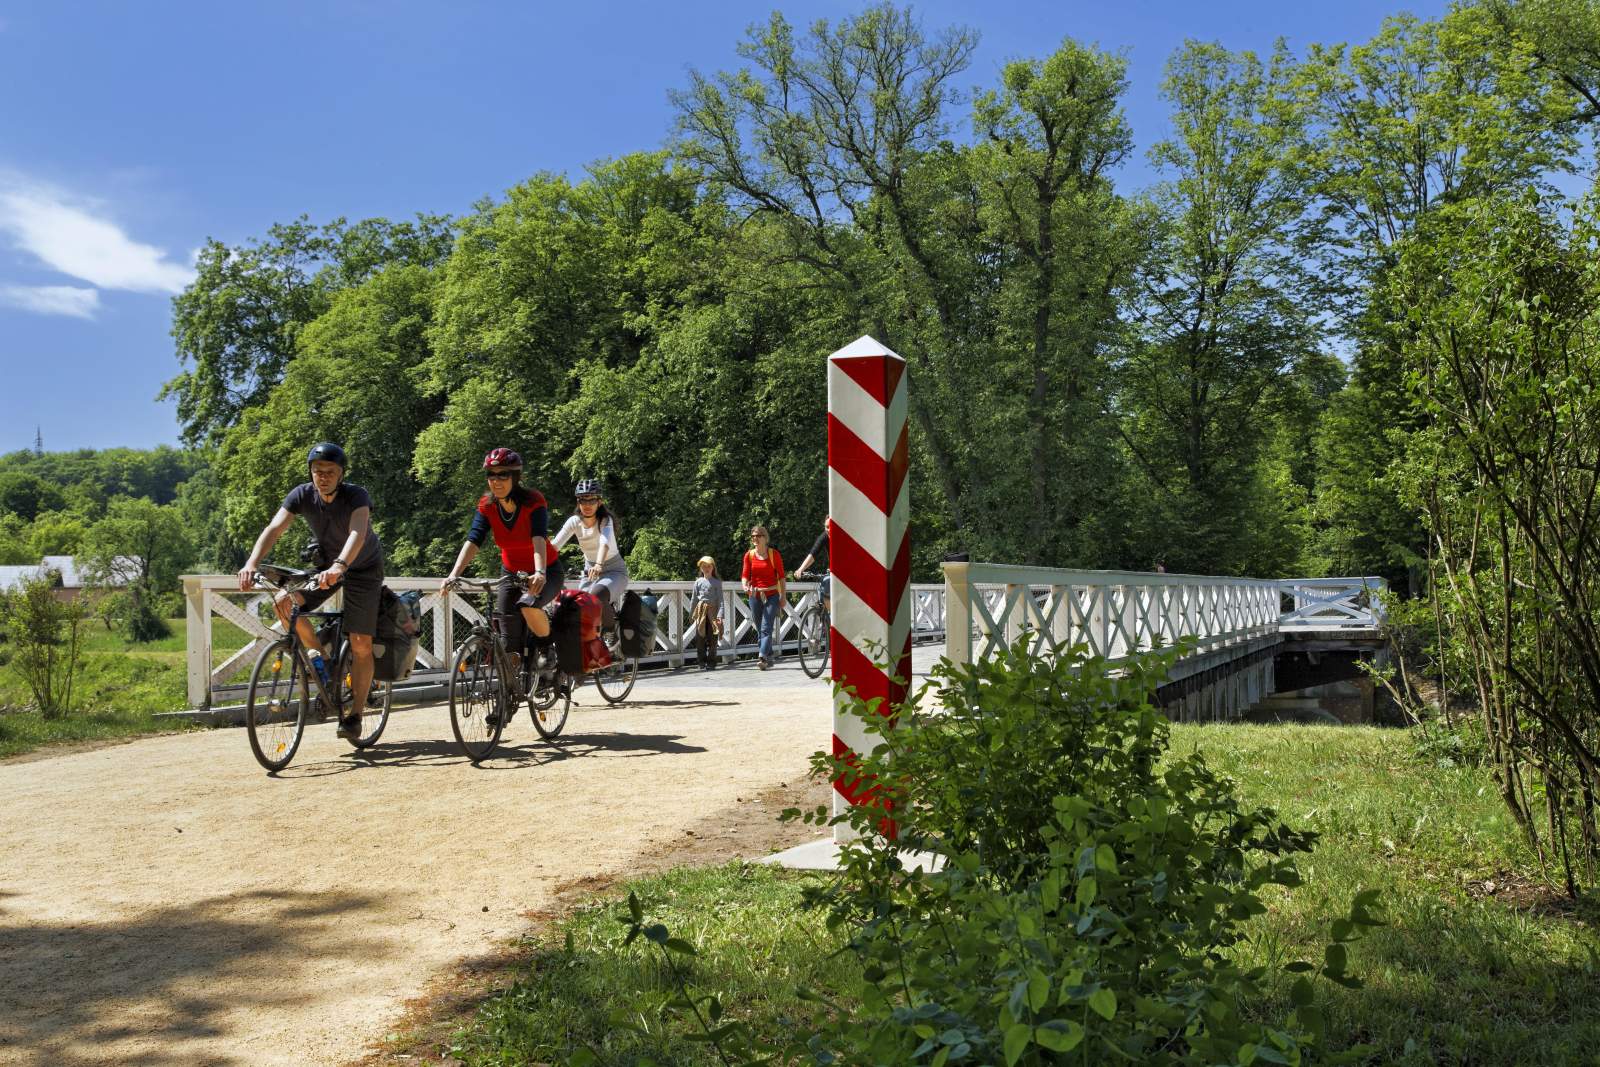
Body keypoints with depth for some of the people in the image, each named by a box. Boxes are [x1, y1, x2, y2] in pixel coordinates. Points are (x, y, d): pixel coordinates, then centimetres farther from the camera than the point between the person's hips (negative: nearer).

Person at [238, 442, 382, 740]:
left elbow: (358, 533, -45)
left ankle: (355, 715, 3)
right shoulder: (302, 495, -17)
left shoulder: (356, 496, -28)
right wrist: (251, 563, -44)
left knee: (361, 644, -10)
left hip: (362, 568, -4)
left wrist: (339, 566, -64)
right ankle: (318, 656, 1)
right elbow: (273, 529, -27)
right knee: (283, 600, -22)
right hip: (325, 564, 4)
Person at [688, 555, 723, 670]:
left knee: (712, 639, 0)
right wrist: (691, 615, 10)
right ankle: (702, 662, 8)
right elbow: (694, 599, 12)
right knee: (700, 639, 1)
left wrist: (720, 614, -12)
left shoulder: (717, 582, 2)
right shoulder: (698, 582, 9)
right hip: (700, 611, 2)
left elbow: (720, 600, -2)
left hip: (712, 611, -2)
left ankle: (711, 663, 7)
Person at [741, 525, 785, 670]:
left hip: (772, 595, -4)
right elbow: (745, 575, 3)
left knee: (766, 628, -15)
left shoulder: (774, 554, -1)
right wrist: (745, 586, -20)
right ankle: (769, 659, 16)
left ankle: (763, 657, -24)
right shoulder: (749, 555, 6)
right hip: (755, 596, 4)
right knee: (760, 629, 7)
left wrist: (783, 596, -3)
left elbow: (781, 576, 1)